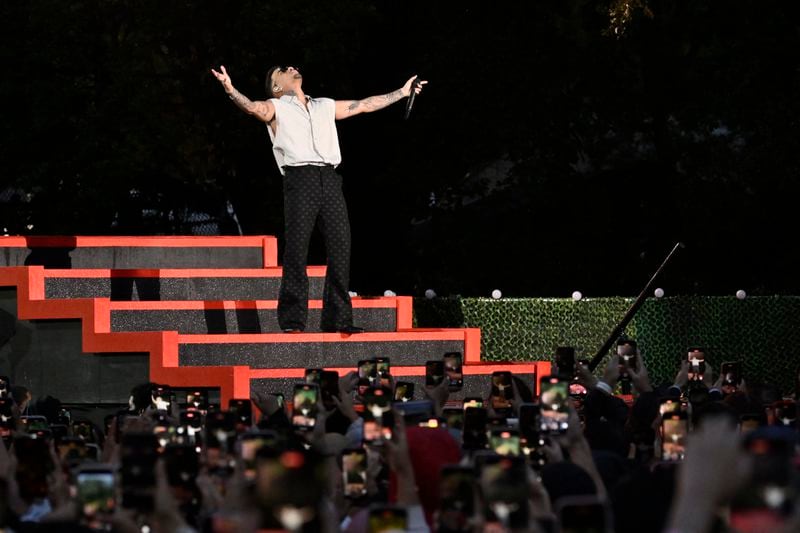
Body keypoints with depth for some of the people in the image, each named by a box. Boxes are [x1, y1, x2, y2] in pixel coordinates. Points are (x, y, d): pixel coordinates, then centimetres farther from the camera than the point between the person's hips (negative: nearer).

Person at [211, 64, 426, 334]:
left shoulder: (325, 107, 29)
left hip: (330, 179, 4)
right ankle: (292, 320, -11)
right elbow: (254, 107, -6)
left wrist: (403, 91, 40)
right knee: (297, 251, -11)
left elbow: (365, 105, 36)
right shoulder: (276, 108, 14)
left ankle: (337, 318, 1)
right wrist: (231, 90, -27)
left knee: (340, 249, -3)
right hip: (300, 179, -4)